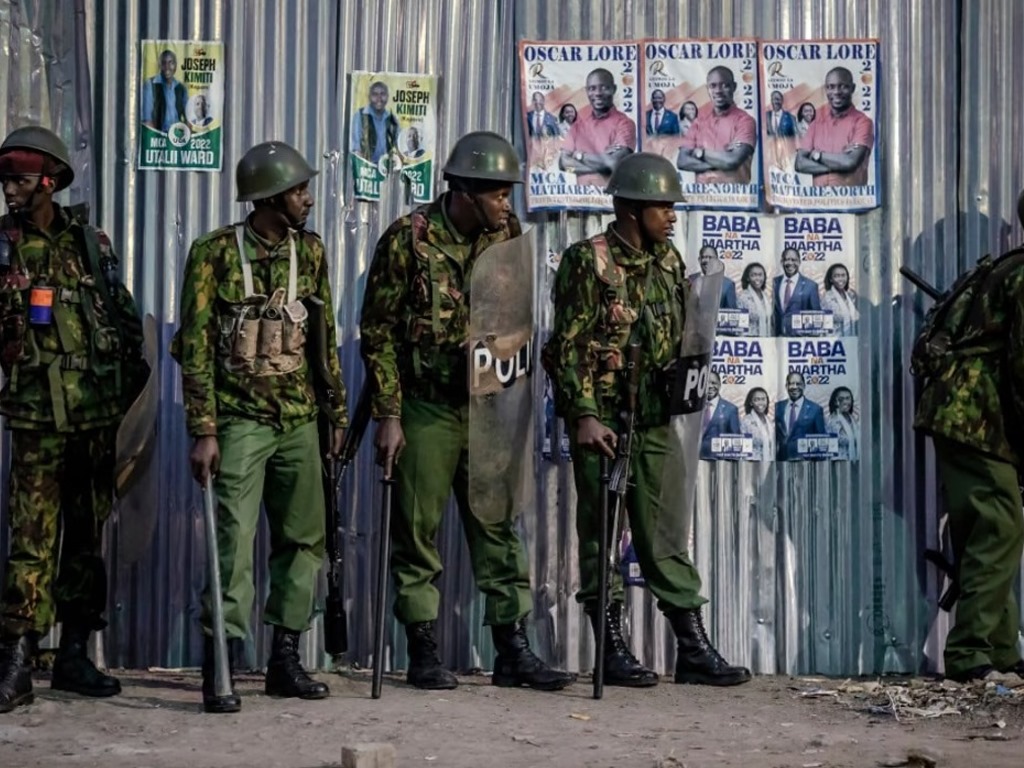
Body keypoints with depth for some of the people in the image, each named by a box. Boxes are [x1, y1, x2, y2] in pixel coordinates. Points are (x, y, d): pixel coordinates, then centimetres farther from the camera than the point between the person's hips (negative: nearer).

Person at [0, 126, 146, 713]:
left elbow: (128, 321, 15)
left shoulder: (92, 244, 8)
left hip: (98, 415, 3)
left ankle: (75, 654, 18)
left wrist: (128, 382, 10)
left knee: (87, 534, 9)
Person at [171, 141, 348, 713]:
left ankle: (285, 661, 19)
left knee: (305, 539, 8)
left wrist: (338, 414, 12)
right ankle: (219, 670, -2)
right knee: (236, 540, -9)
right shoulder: (215, 253, -8)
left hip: (299, 419, 5)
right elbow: (196, 345, -9)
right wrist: (203, 431, -13)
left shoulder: (309, 251, 7)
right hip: (240, 420, -5)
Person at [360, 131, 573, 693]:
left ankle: (513, 652, 12)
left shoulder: (507, 238, 4)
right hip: (425, 408, -4)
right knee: (419, 533, 3)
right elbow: (378, 333, -8)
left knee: (499, 530, 6)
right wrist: (388, 416, -11)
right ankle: (423, 654, 12)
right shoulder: (409, 240, -10)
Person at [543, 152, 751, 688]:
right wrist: (585, 416, -19)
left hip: (654, 421, 6)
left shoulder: (669, 262, 11)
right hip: (602, 421, -6)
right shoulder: (588, 262, -8)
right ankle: (613, 650, 10)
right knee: (600, 536, 3)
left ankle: (693, 648, 11)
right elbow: (569, 347, -12)